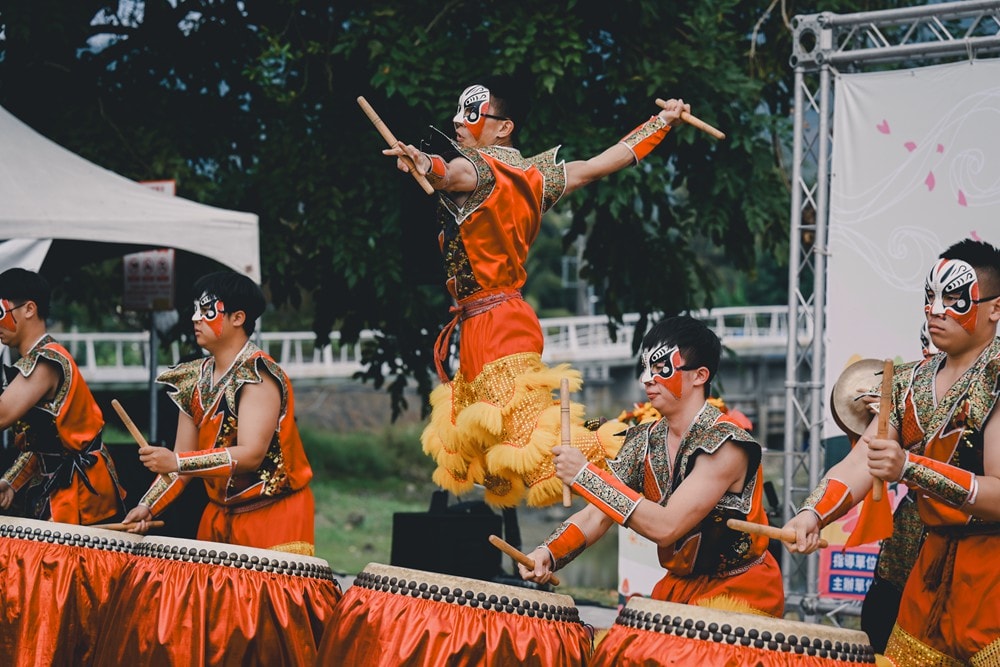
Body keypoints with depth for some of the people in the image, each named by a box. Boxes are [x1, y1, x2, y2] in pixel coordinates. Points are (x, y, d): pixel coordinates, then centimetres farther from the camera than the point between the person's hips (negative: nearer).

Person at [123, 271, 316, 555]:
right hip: (219, 516, 7)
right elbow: (183, 457, 9)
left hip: (272, 516, -7)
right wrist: (147, 507, -5)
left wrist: (177, 462, -31)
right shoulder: (195, 379, 8)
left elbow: (251, 454, -24)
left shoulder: (258, 375, -14)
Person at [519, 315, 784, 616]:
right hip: (677, 588, 7)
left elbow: (665, 527, -28)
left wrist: (586, 475, -26)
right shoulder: (646, 441, 3)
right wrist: (548, 553, -19)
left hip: (738, 594, -7)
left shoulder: (724, 445, -20)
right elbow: (597, 515, 0)